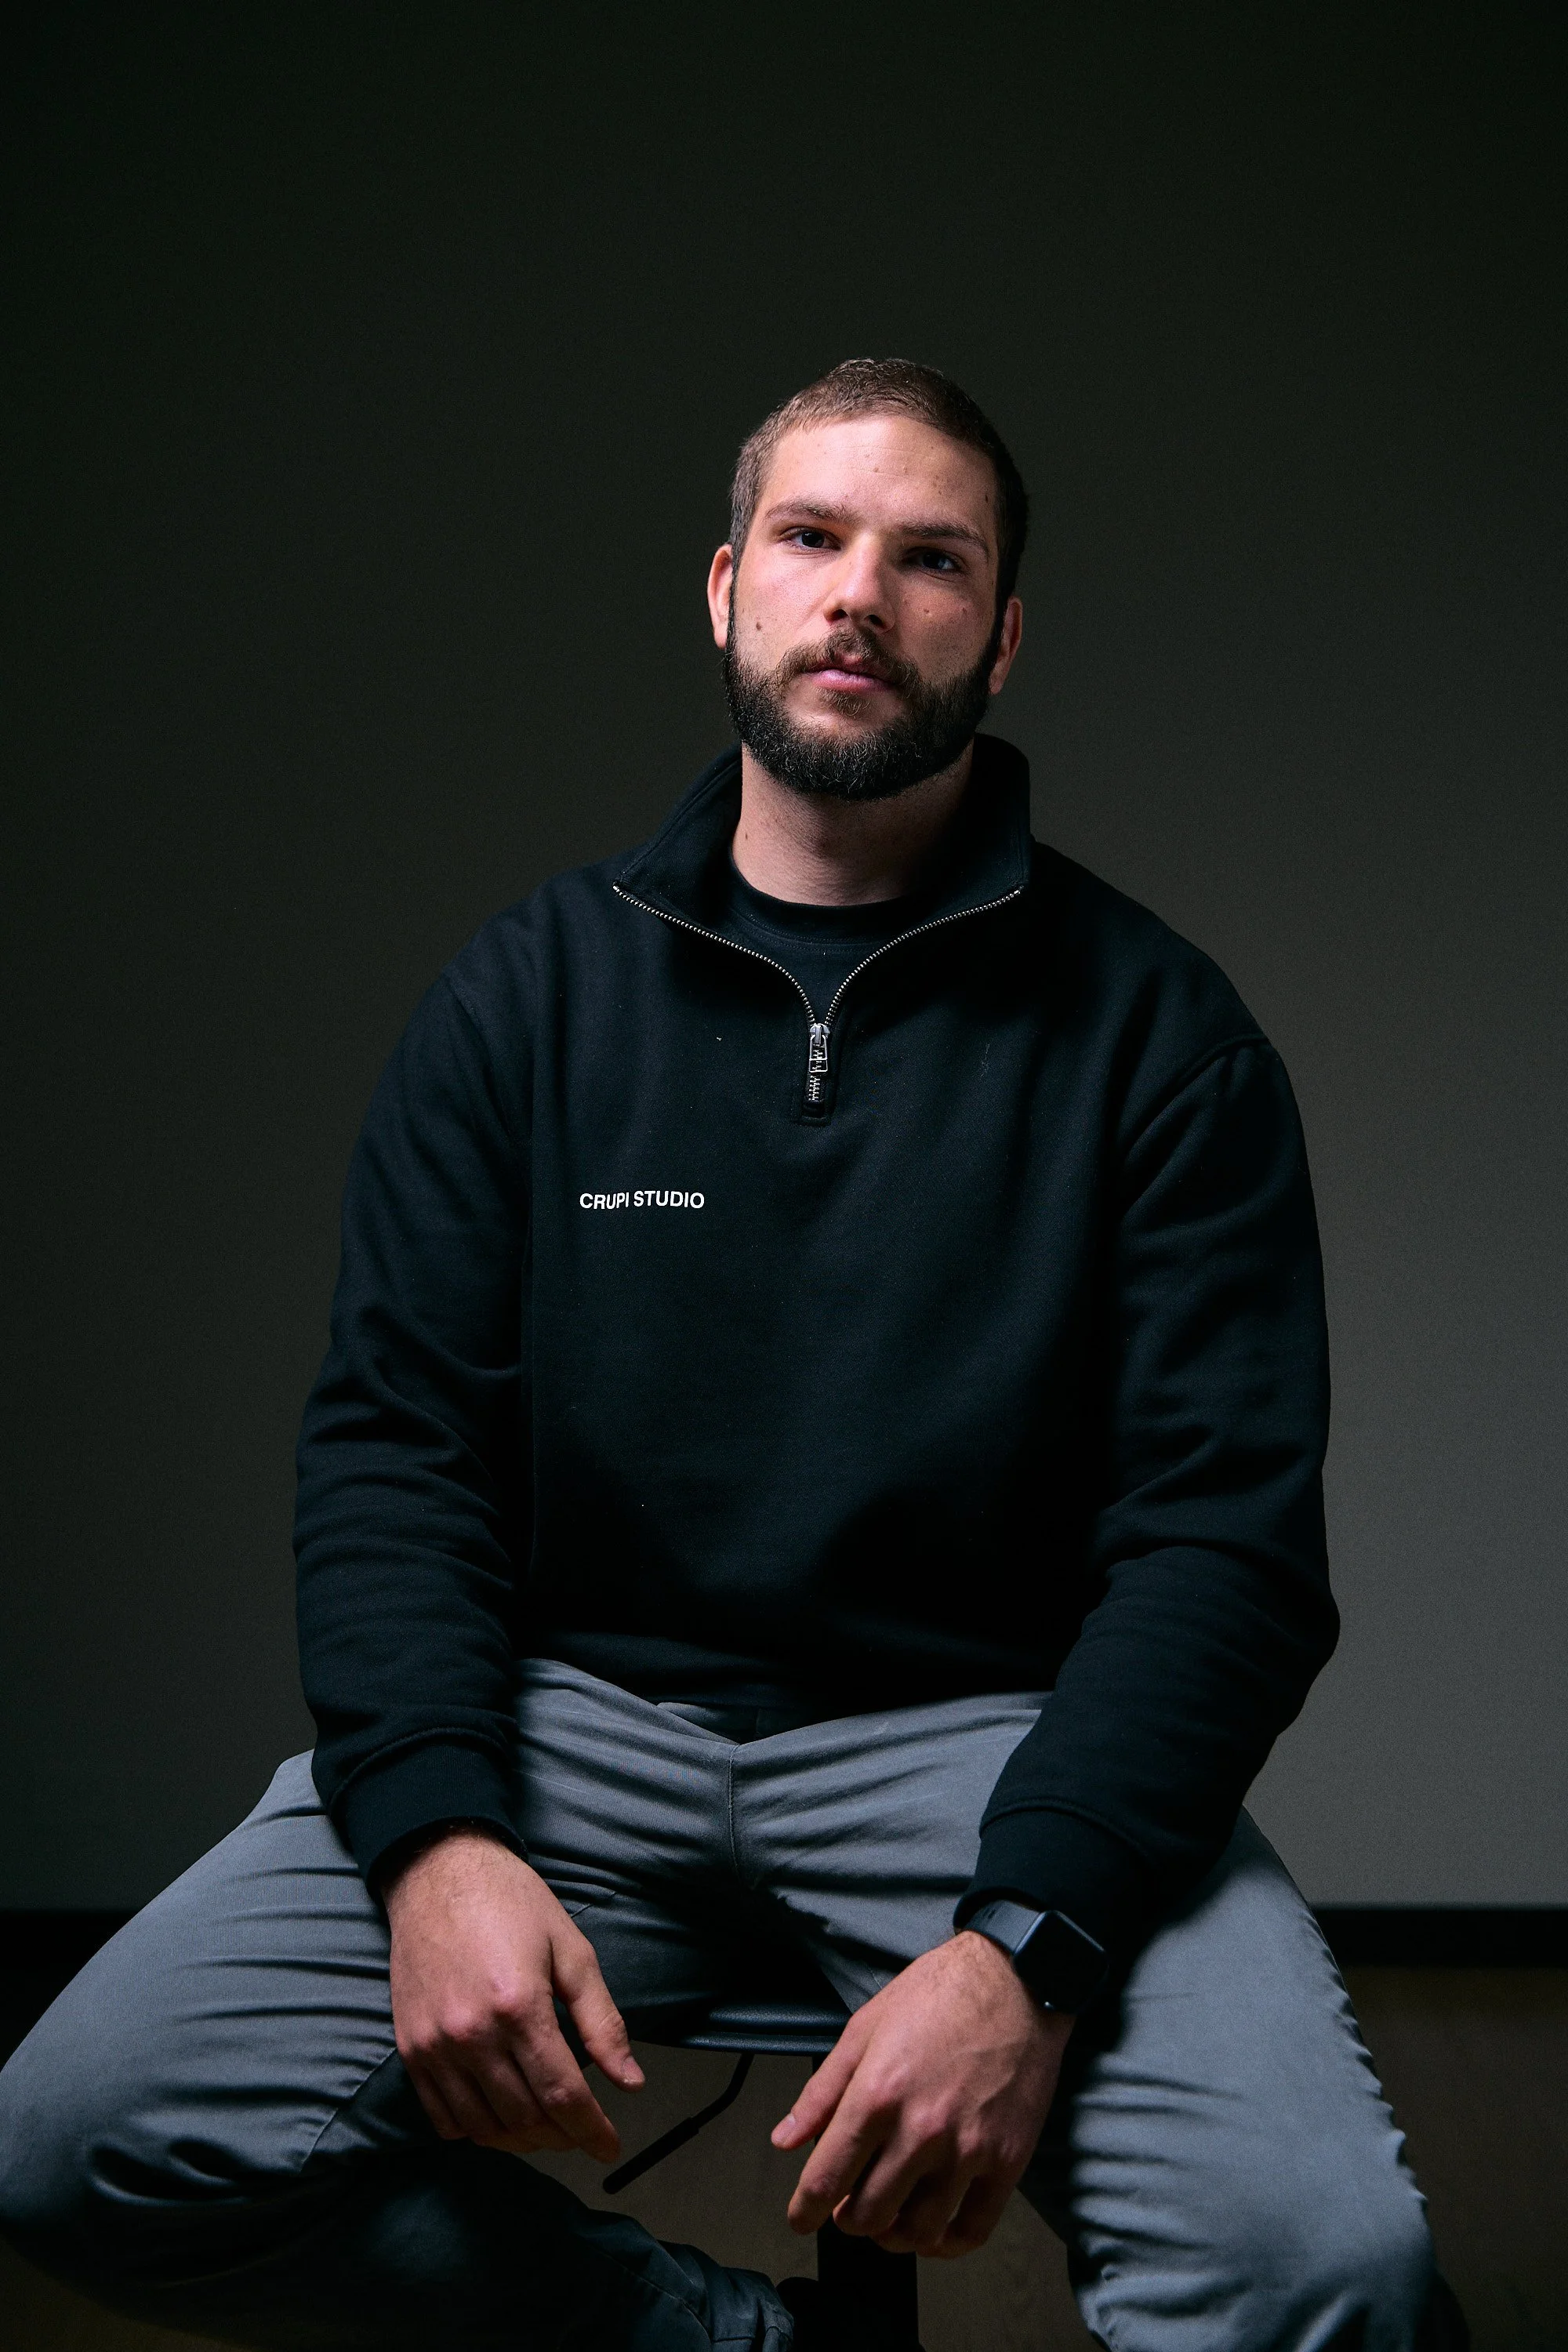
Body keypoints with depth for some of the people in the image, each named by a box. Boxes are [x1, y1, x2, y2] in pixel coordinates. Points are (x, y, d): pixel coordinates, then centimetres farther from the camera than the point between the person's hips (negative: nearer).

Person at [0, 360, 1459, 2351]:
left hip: (995, 1728, -2)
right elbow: (393, 1440, 4)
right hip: (573, 1707, 2)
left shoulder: (1151, 1030, 3)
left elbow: (1227, 1528, -5)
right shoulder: (533, 989, 9)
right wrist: (435, 1833, -16)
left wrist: (1027, 1942, -22)